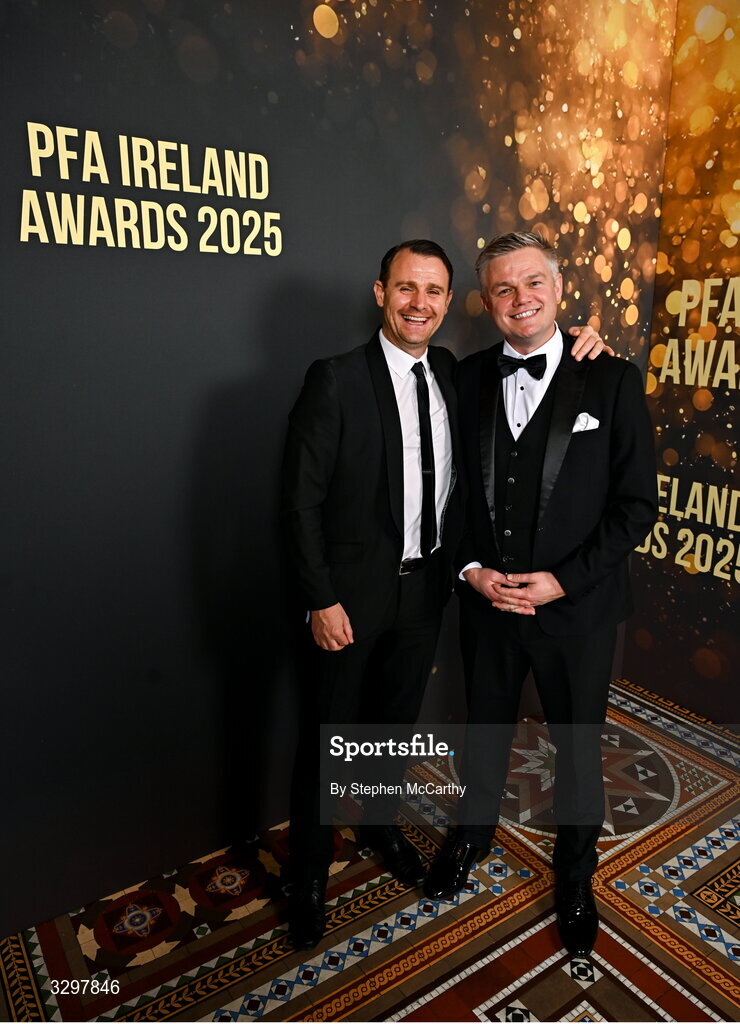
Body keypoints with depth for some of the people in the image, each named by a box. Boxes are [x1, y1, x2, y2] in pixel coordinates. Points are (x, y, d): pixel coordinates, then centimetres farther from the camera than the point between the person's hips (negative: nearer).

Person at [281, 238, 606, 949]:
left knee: (397, 720, 23)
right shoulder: (335, 381, -14)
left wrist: (577, 349, -4)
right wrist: (321, 600, -16)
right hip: (351, 594, -5)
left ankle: (380, 824, 50)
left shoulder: (455, 375, 3)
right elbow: (302, 500, -14)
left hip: (424, 588, 5)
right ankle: (309, 872, 34)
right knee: (327, 736, 11)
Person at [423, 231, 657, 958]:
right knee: (484, 730, 22)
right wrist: (471, 568, -10)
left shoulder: (612, 380, -8)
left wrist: (563, 580, -16)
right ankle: (473, 834, 51)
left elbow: (636, 503, -8)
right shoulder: (467, 379, -1)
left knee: (578, 748, 17)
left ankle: (575, 877, 45)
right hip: (485, 600, 2)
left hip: (577, 607, -2)